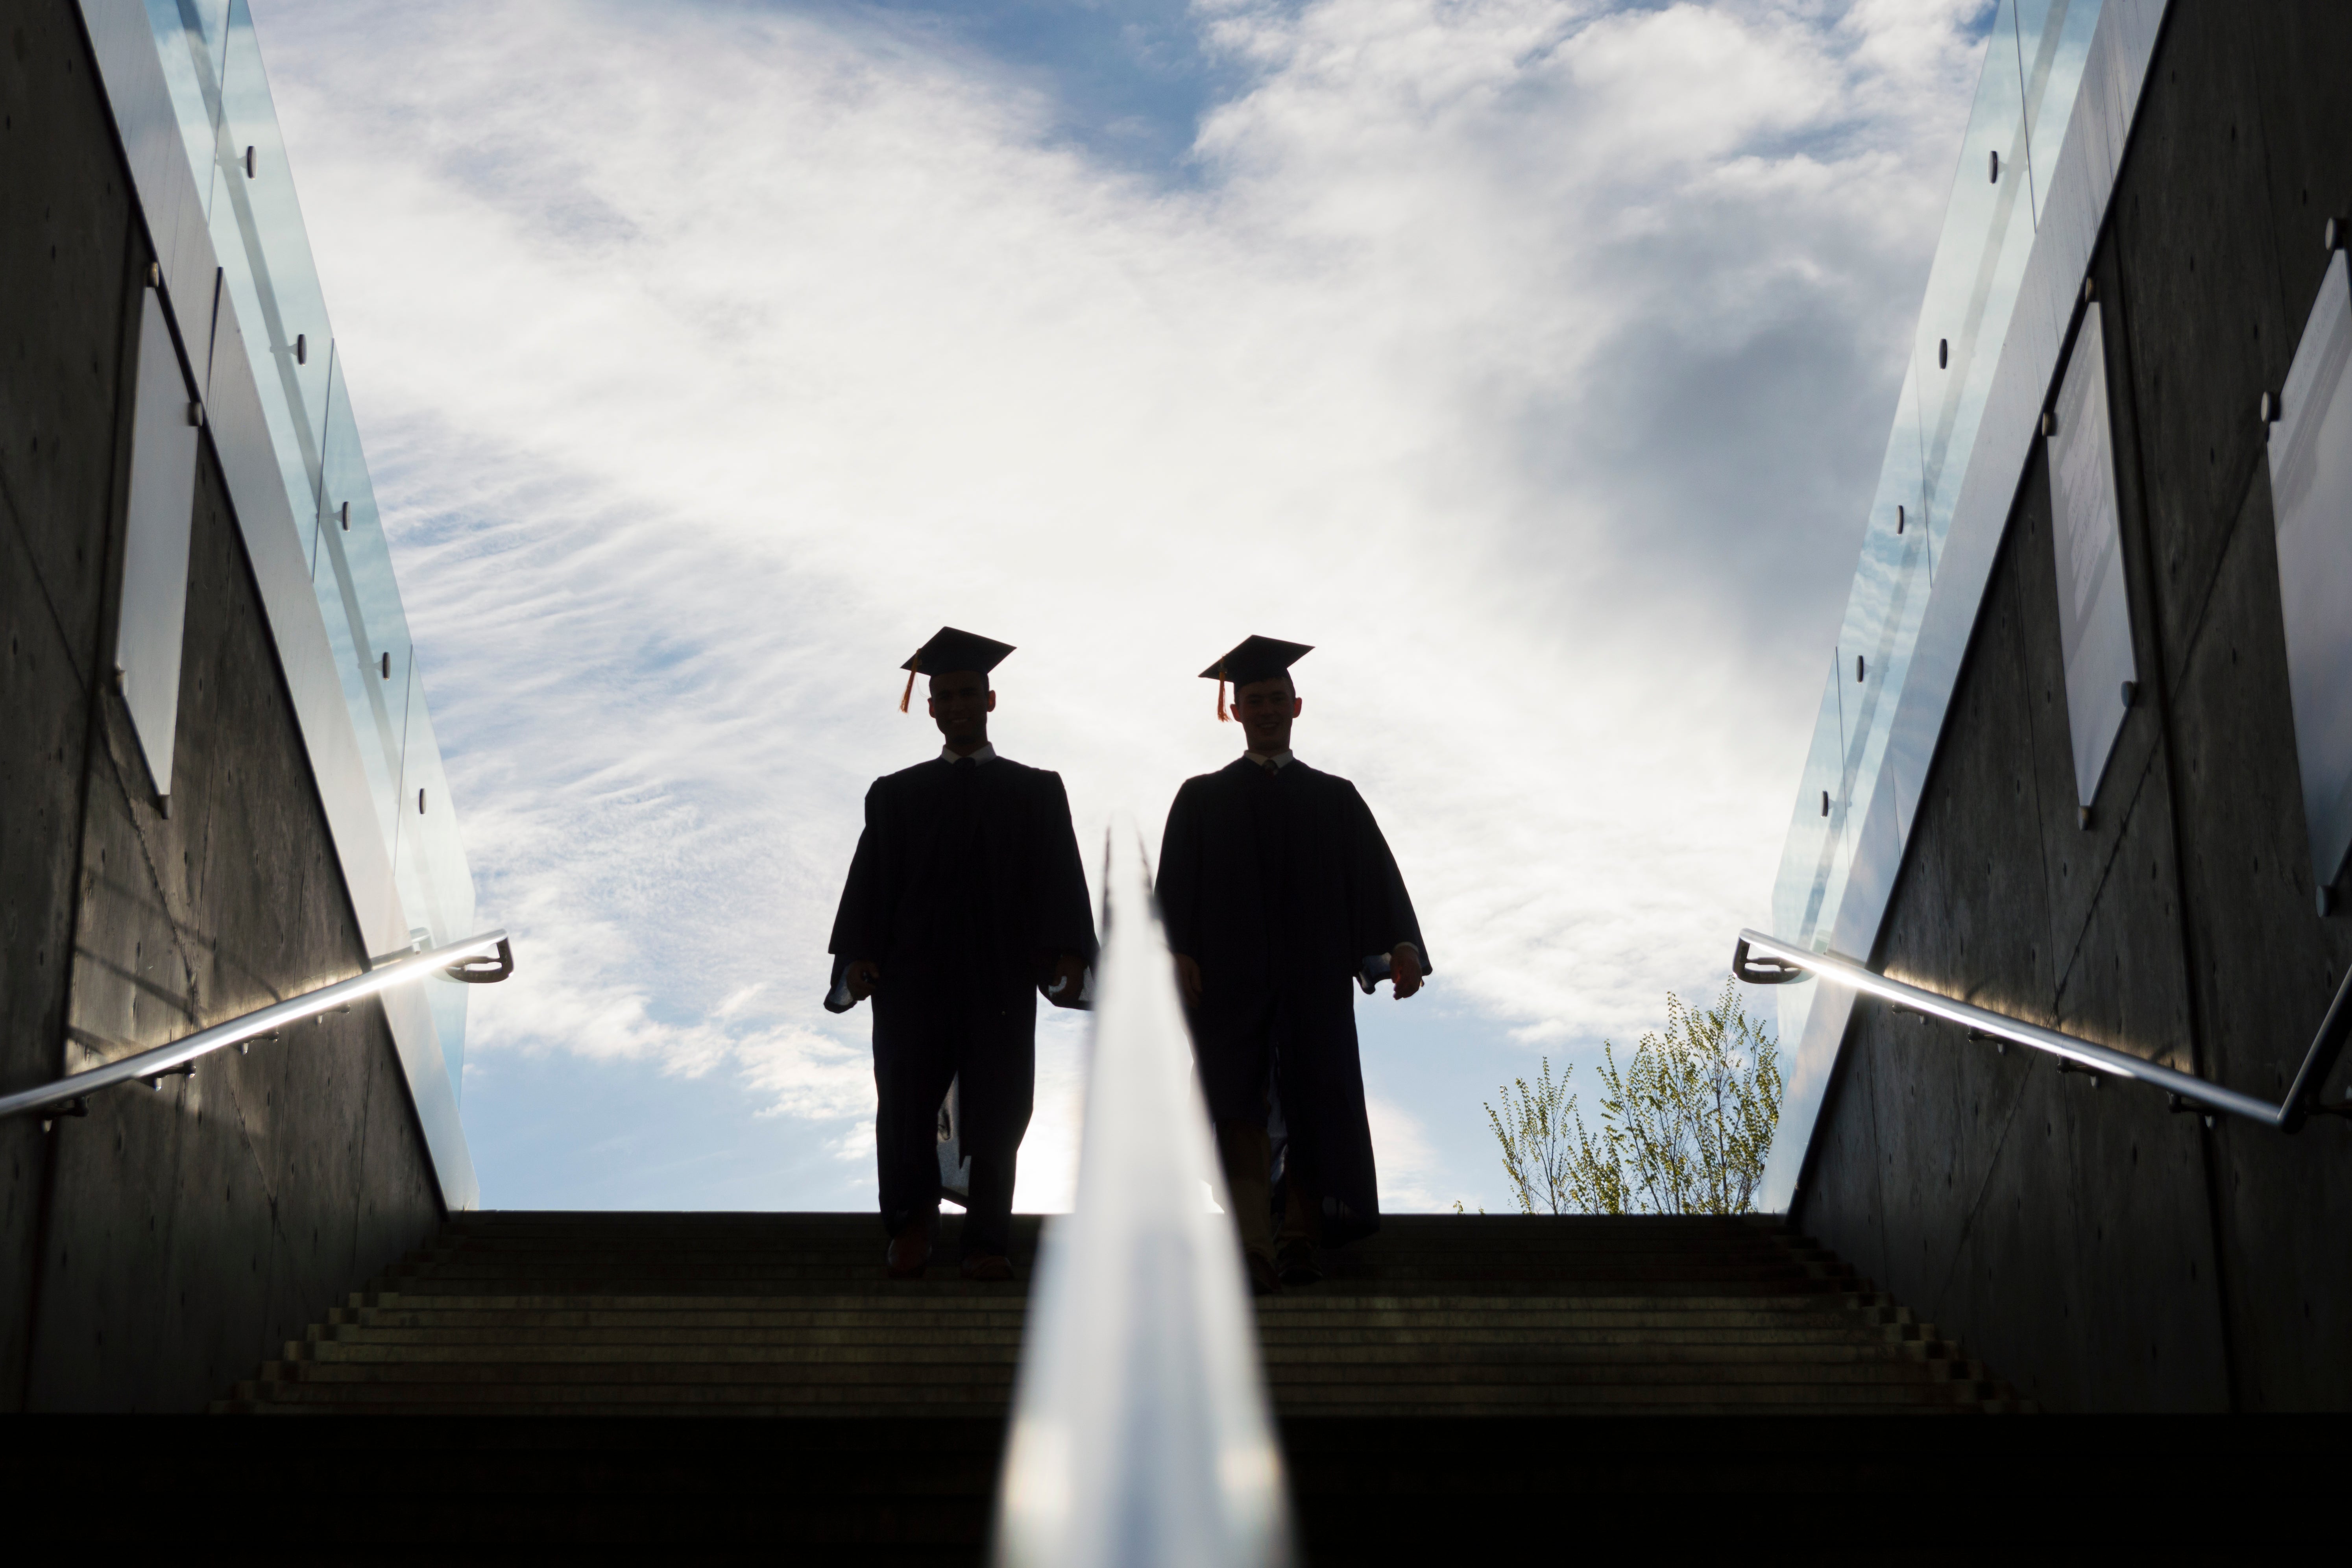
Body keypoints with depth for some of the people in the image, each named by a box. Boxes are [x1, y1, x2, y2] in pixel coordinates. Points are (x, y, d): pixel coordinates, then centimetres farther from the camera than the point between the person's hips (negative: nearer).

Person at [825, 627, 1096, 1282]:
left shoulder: (1036, 792, 12)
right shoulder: (896, 795, 14)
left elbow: (1060, 879, 2)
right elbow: (872, 882, 6)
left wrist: (1068, 953, -12)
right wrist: (856, 954, -9)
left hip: (1001, 976, 0)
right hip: (913, 975, 0)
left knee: (996, 1117, -1)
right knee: (905, 1107, -9)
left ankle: (988, 1243, 8)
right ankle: (912, 1221, 12)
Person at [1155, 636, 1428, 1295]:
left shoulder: (1335, 800, 15)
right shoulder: (1202, 799, 14)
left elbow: (1376, 875, 4)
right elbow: (1178, 886, 4)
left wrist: (1401, 945, -11)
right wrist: (1180, 953, -12)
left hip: (1312, 978, 1)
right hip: (1230, 976, -1)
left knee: (1314, 1110, -2)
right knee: (1241, 1108, -12)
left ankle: (1301, 1243, 7)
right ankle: (1253, 1254, -19)